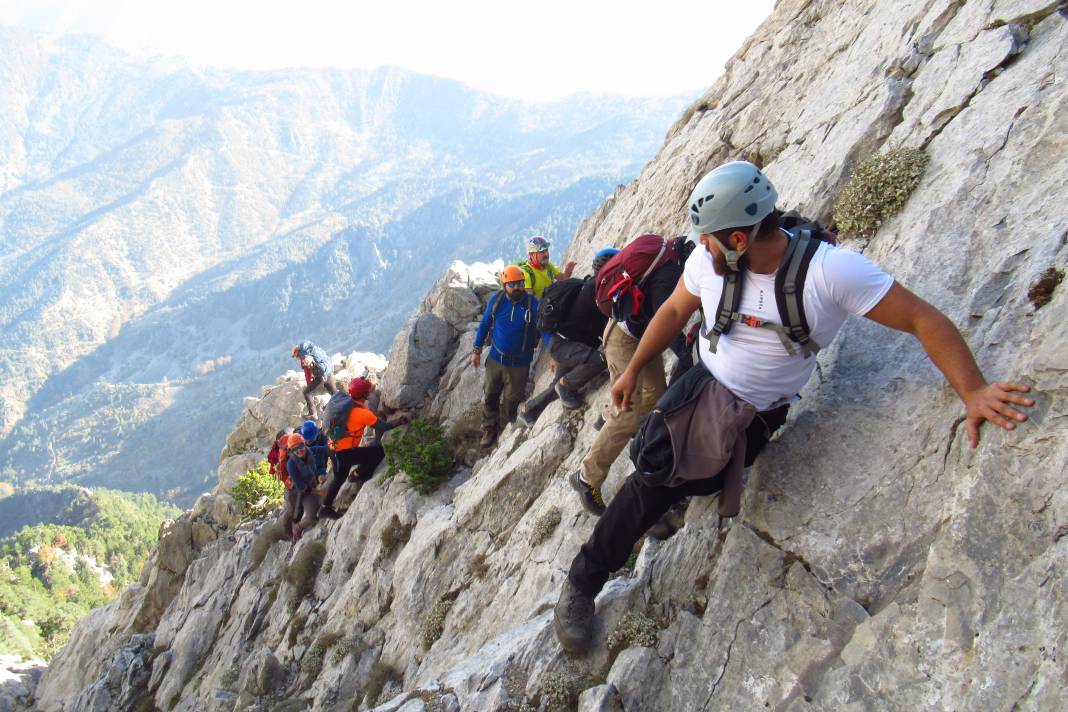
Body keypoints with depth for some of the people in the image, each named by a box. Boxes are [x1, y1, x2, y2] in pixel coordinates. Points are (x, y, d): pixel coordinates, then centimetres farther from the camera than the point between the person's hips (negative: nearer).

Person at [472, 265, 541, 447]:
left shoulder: (533, 304, -17)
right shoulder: (496, 299, -9)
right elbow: (485, 324, 4)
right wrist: (477, 350, 4)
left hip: (519, 364, -3)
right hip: (495, 359, 3)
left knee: (512, 400, 11)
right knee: (491, 397, 17)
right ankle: (490, 430, 37)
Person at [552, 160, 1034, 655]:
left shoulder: (831, 270, -26)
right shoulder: (707, 260, -13)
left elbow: (924, 320, -23)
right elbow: (674, 311, 5)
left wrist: (973, 392, -33)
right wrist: (632, 371, 8)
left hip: (758, 418, 0)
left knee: (691, 484, -12)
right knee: (653, 481, -14)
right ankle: (582, 583, 1)